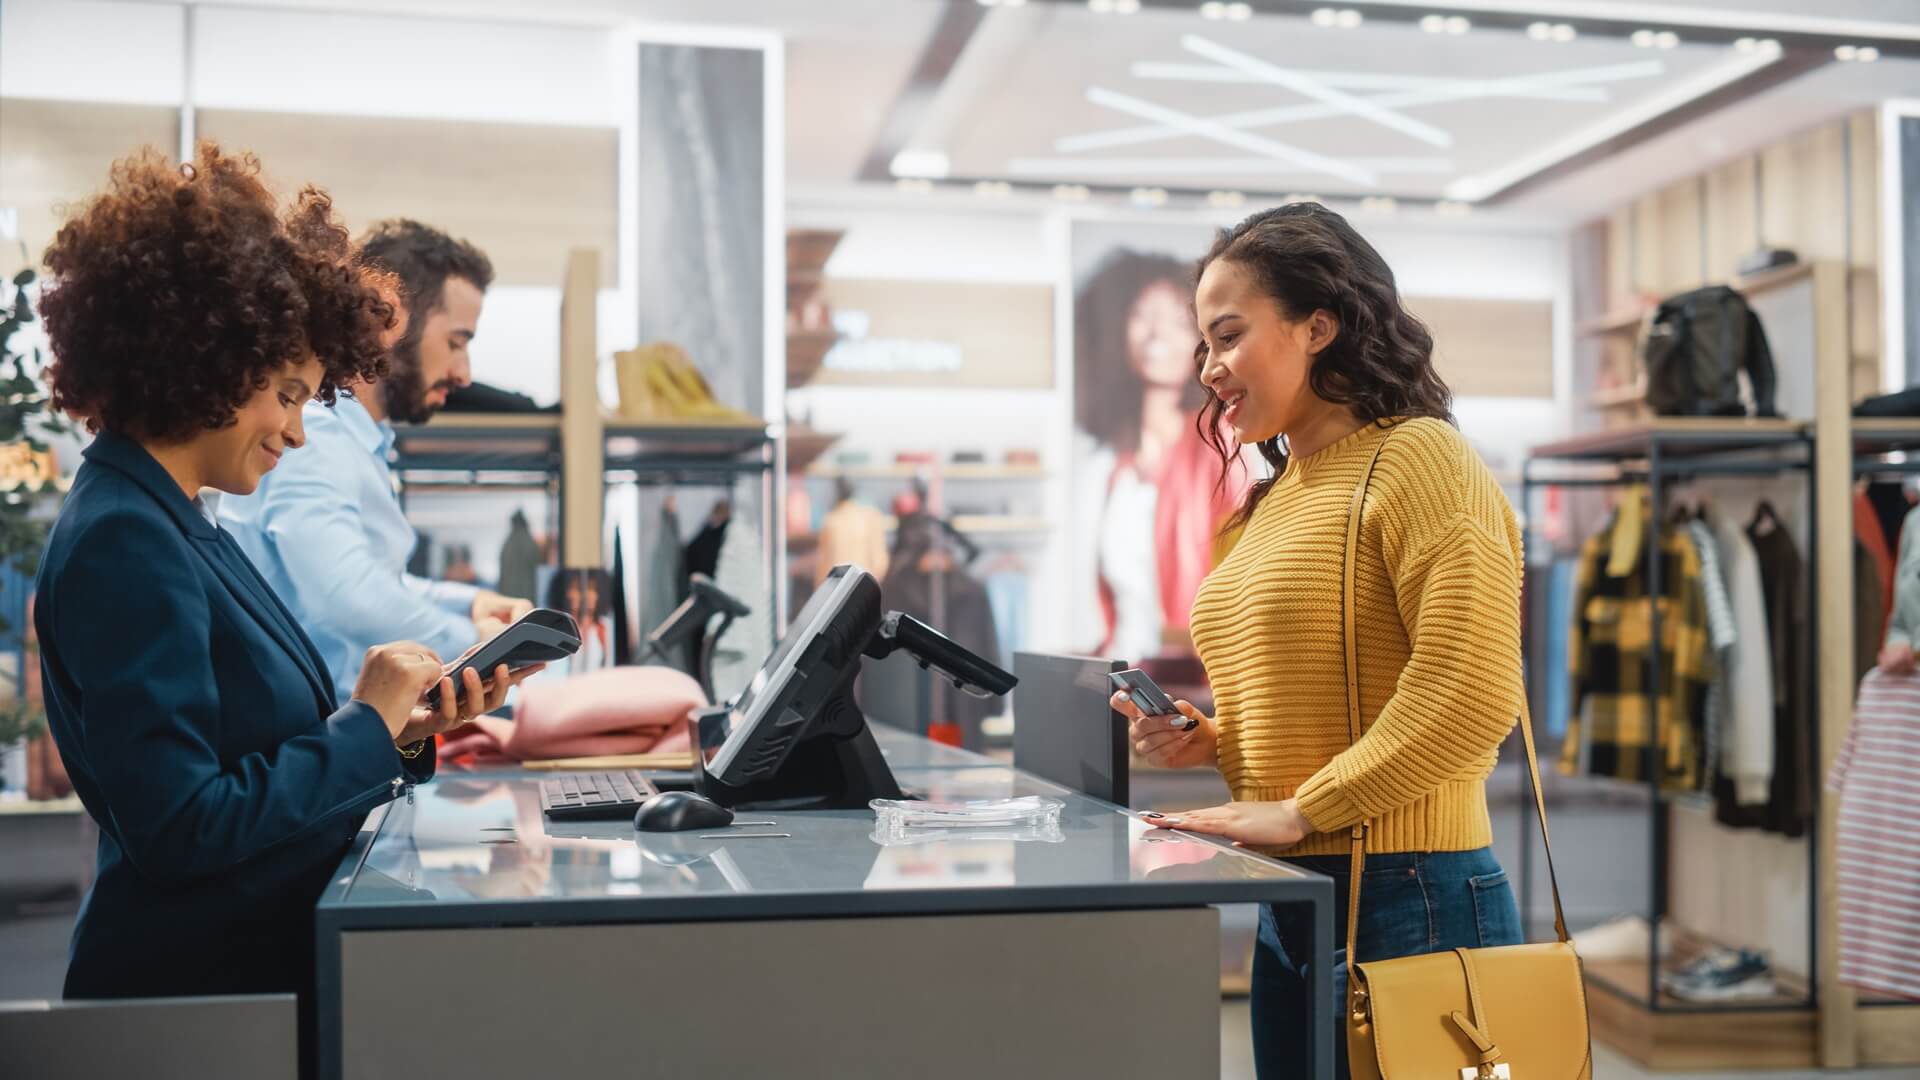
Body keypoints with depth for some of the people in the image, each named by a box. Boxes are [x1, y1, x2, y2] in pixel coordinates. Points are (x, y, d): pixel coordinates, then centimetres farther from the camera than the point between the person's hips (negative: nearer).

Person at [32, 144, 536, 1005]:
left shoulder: (175, 525, 12)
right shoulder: (124, 544, -17)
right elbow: (181, 830, -22)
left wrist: (398, 729, -1)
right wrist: (366, 725, -15)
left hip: (260, 959, 9)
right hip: (189, 985, -9)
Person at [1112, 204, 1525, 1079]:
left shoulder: (1418, 459, -12)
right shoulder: (1280, 496, 13)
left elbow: (1469, 696, -22)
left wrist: (1301, 811, -19)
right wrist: (1208, 738, 5)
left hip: (1408, 902, -8)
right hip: (1291, 903, 8)